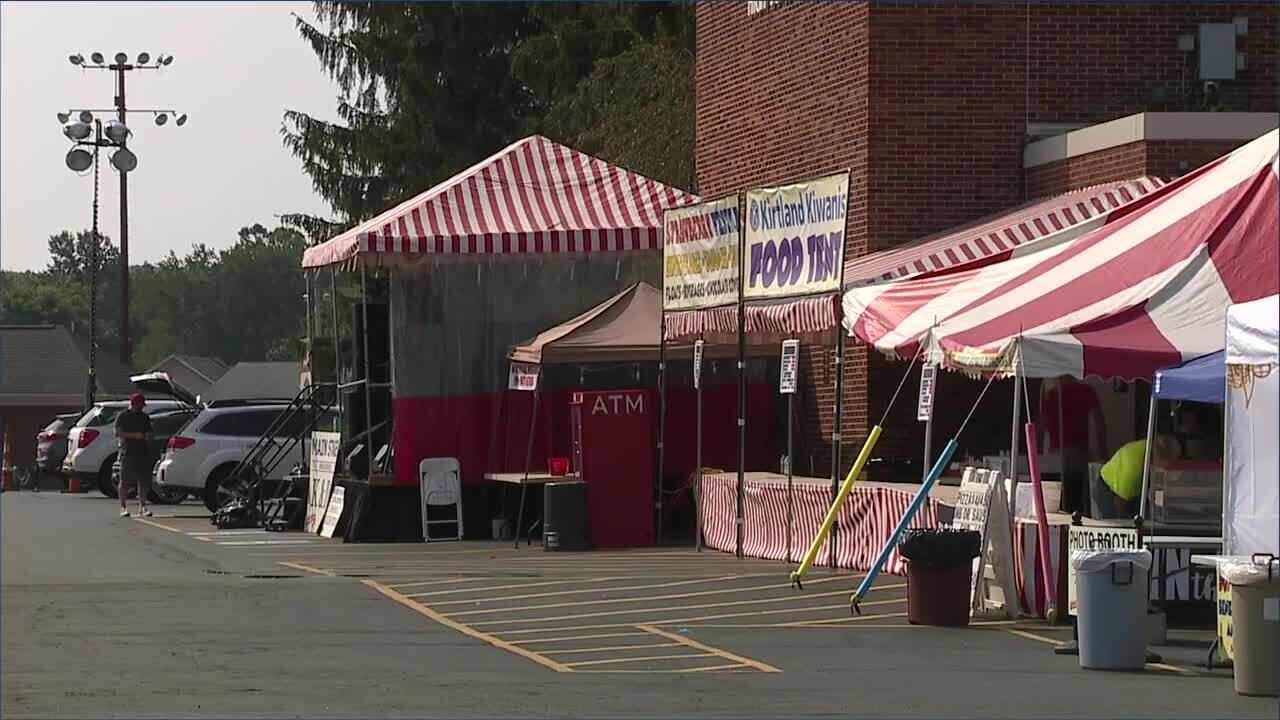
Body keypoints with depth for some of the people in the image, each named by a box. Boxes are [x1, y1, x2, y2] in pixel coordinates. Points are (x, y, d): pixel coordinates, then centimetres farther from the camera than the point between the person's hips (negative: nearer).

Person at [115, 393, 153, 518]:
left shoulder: (144, 417, 17)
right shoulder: (122, 416, 1)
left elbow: (148, 433, 24)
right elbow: (118, 433, -8)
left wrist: (148, 437, 0)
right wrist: (134, 435, -17)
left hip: (142, 452, 5)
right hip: (127, 452, -5)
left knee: (144, 480, -1)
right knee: (125, 481, -2)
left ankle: (142, 505, 6)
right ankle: (123, 507, 2)